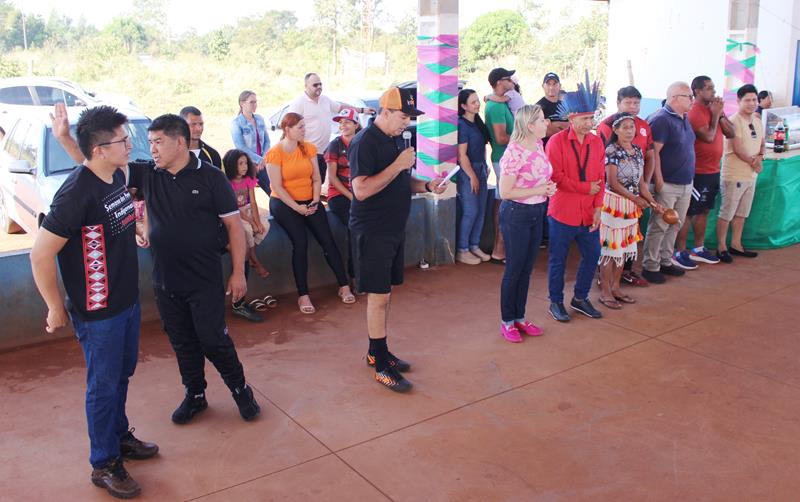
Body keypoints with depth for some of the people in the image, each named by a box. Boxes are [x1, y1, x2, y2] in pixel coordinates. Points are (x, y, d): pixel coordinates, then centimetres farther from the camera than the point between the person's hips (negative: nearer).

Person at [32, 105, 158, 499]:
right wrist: (56, 309, -14)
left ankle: (119, 436, 43)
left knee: (122, 375, 22)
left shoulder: (116, 177, 0)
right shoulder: (77, 193, -26)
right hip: (98, 311, -8)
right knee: (104, 385, 7)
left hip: (128, 300, 8)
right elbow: (41, 254, -22)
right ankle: (104, 464, 25)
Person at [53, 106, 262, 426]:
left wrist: (238, 272, -9)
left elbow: (233, 223, -8)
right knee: (182, 343, 15)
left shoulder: (210, 177, -10)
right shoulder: (147, 175, 1)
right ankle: (195, 394, 34)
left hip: (205, 280, -4)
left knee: (213, 340, 1)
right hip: (164, 281, 4)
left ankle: (241, 390, 23)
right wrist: (64, 137, -12)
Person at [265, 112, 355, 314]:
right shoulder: (275, 153, -8)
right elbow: (277, 187, -11)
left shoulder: (309, 148, 7)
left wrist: (315, 201, -8)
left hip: (309, 202, 4)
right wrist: (297, 207, -16)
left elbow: (316, 179, 6)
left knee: (327, 239, -11)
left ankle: (344, 286, -2)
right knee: (300, 243, -21)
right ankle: (303, 295, -15)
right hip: (284, 204, -4)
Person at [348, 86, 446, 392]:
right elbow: (361, 190, -25)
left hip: (394, 229, 9)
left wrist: (426, 186, 3)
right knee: (379, 297, -4)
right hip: (372, 232, -9)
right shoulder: (365, 143, -16)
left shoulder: (397, 139, 12)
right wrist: (398, 164, -24)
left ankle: (376, 352, 28)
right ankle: (382, 367, 5)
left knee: (384, 294, 15)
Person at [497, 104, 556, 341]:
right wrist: (538, 190, -19)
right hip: (516, 214, -8)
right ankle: (507, 322, 18)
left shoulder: (539, 145, 3)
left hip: (537, 212, 8)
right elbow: (505, 191, -20)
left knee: (527, 268, 14)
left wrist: (548, 187, -1)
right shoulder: (514, 152, -21)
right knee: (514, 269, 3)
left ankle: (519, 317, 28)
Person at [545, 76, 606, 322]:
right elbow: (556, 177, -15)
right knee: (558, 260, 6)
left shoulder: (597, 141, 5)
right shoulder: (557, 141, -9)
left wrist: (598, 208, -5)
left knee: (592, 255, 11)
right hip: (562, 212, -5)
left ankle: (580, 298, 30)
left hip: (588, 214, 5)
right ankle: (556, 302, 23)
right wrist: (585, 187, -14)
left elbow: (600, 178, 4)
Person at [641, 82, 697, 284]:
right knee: (659, 226, -3)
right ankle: (650, 267, 6)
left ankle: (666, 262, 26)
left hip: (685, 184, 9)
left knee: (674, 225, 15)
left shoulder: (684, 119, 12)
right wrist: (659, 181, -20)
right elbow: (653, 153, -19)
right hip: (668, 184, -9)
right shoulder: (662, 120, -14)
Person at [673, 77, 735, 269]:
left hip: (713, 170, 9)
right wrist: (715, 114, -12)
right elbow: (708, 137, -23)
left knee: (703, 211, 15)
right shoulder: (694, 112, -15)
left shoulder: (714, 108, 12)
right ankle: (679, 252, 4)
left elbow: (730, 133, 8)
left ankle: (698, 249, 25)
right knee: (689, 213, -3)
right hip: (699, 172, -9)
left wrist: (720, 114, -4)